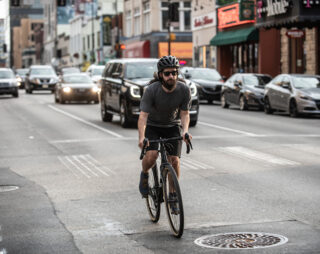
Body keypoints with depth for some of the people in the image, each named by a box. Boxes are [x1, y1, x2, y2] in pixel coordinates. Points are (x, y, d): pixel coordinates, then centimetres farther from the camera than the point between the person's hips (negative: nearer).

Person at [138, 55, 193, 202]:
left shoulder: (184, 89, -20)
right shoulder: (152, 90, -27)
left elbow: (184, 113, -12)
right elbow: (143, 115, -30)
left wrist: (185, 131, -31)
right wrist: (141, 138, -44)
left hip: (172, 126, 2)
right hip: (152, 125, -2)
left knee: (174, 160, -11)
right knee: (151, 155, -25)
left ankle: (173, 195, 8)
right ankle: (144, 174, 10)